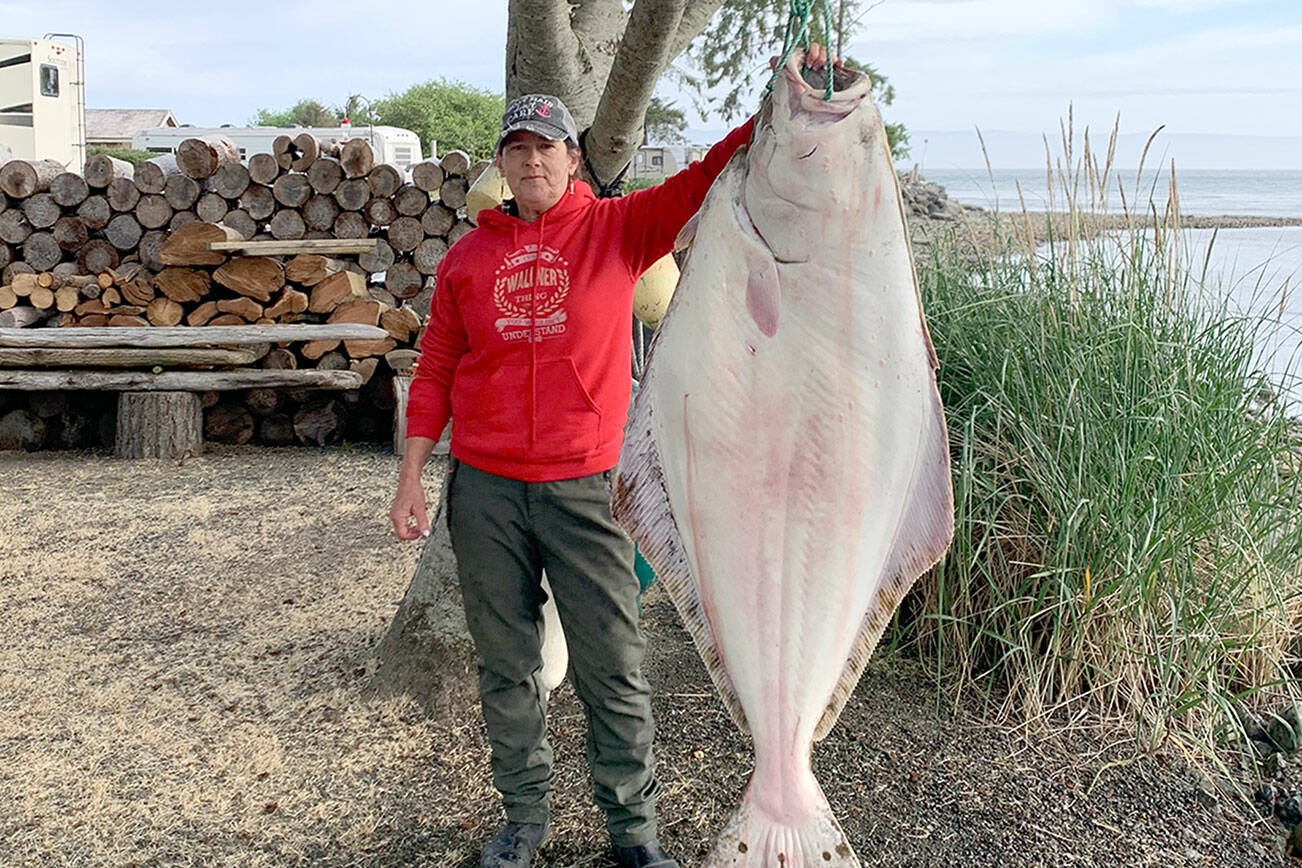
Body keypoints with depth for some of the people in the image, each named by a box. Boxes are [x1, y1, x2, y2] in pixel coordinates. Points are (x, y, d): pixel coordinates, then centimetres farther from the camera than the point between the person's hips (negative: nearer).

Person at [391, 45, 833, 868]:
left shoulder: (616, 230, 2)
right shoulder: (467, 258, 8)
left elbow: (704, 180, -9)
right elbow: (436, 373, 9)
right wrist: (411, 480, 5)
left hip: (585, 489, -2)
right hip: (484, 492, 2)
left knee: (613, 667, 4)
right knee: (507, 667, 12)